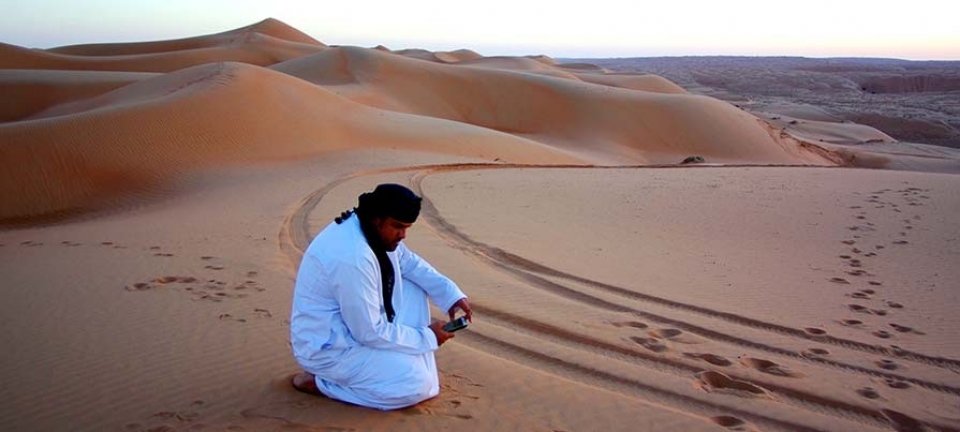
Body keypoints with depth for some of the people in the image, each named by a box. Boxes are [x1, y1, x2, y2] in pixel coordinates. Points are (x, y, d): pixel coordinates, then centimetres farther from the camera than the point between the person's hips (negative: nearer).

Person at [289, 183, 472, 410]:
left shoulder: (377, 232, -5)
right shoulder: (352, 257, -32)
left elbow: (410, 263, 11)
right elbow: (369, 333, -26)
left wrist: (452, 295, -4)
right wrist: (427, 338, -14)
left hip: (357, 326, 9)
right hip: (327, 347, -9)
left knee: (413, 289, 5)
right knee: (417, 384, -17)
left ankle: (414, 364, 8)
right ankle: (319, 381, -4)